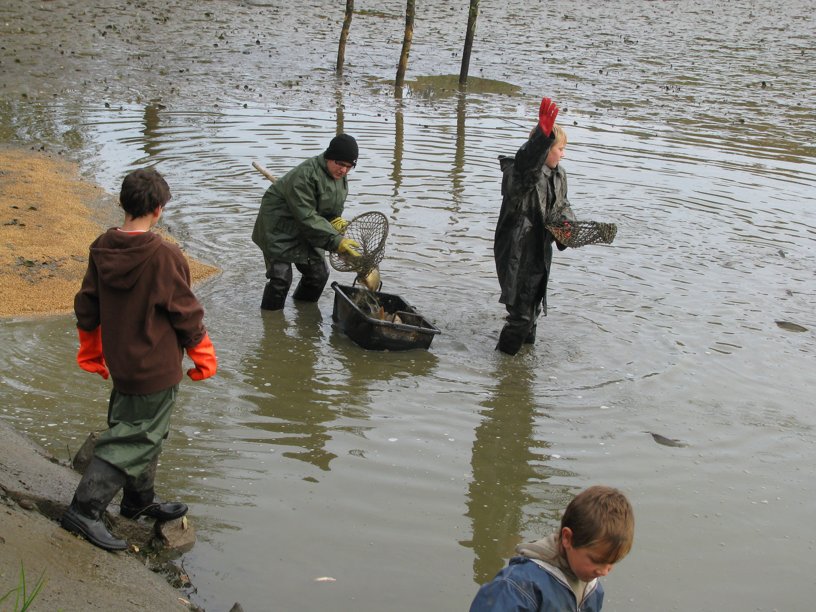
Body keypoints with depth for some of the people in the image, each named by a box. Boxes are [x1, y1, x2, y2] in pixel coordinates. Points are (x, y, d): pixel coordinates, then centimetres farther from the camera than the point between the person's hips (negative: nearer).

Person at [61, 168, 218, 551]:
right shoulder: (164, 256, -22)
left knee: (137, 430, 23)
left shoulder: (101, 249, -2)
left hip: (120, 363, 7)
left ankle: (140, 501, 37)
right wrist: (203, 357, 1)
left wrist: (92, 354, 22)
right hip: (156, 369, -7)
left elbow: (86, 309, 7)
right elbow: (187, 315, -14)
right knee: (133, 440, 2)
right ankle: (84, 510, 1)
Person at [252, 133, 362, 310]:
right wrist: (336, 241, -37)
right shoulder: (306, 174, -30)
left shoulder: (341, 178, -1)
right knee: (281, 278, -11)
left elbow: (333, 209, 12)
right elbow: (307, 217, -33)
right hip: (279, 230, -8)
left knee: (319, 274, 10)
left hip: (305, 232, 9)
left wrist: (336, 220, -14)